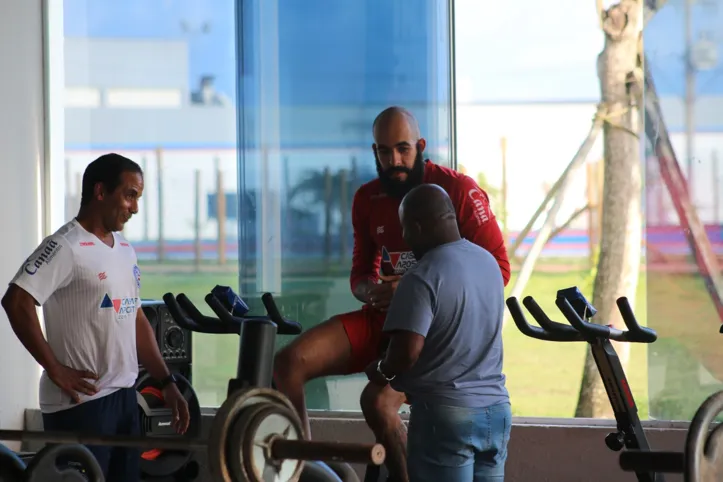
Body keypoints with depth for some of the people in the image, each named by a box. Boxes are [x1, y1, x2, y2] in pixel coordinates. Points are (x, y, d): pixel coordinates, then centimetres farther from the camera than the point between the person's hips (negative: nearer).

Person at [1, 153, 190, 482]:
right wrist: (55, 369, -19)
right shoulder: (66, 248, -13)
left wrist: (167, 383, 13)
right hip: (81, 402, -8)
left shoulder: (124, 250, 14)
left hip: (124, 395, 8)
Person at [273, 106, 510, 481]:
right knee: (288, 363, -13)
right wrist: (371, 289, -9)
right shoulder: (367, 199, 9)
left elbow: (497, 268, -10)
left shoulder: (457, 190, -9)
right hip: (383, 317, 6)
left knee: (379, 401, -32)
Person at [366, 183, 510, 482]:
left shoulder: (423, 277, -16)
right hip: (496, 409, 8)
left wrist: (381, 371, -2)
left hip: (446, 412, -7)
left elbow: (407, 351, -23)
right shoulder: (489, 261, 10)